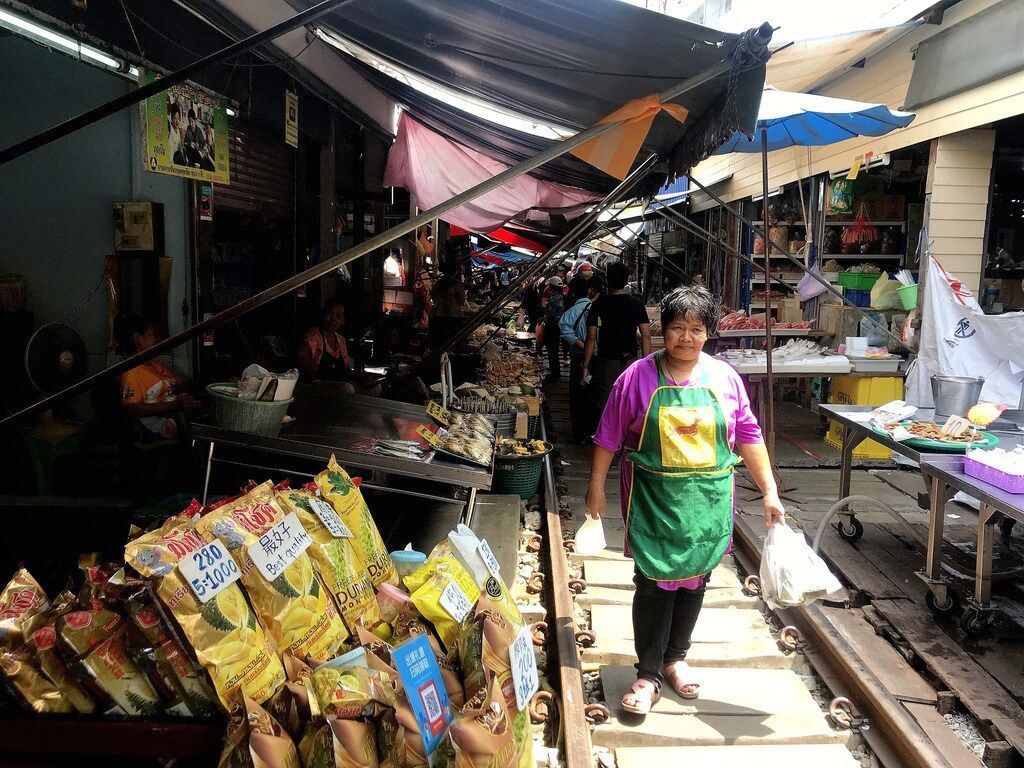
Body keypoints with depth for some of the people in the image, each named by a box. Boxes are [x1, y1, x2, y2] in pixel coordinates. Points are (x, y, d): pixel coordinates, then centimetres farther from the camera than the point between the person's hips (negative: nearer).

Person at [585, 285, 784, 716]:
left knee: (693, 581, 13)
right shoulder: (638, 377, -5)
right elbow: (608, 437, 0)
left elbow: (748, 437, 5)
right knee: (653, 583, 0)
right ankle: (649, 674, 14)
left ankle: (675, 658, 34)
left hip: (707, 501, 3)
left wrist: (770, 493, 2)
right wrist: (596, 487, 0)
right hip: (654, 499, -2)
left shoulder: (724, 377, 2)